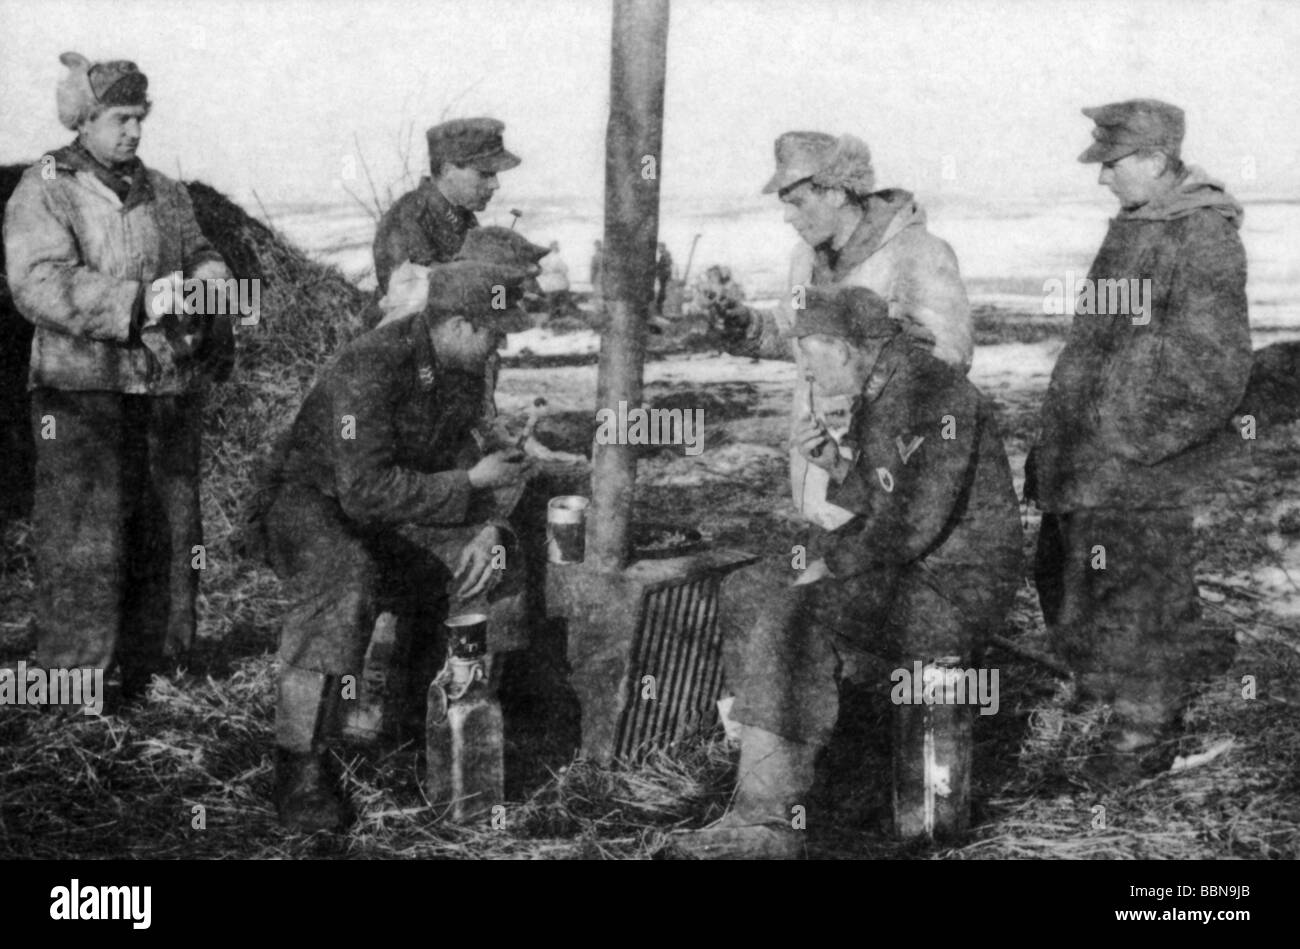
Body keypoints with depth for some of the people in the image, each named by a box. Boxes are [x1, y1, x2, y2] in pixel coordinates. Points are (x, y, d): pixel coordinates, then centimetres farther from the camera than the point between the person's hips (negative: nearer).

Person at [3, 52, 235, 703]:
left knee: (168, 528, 10)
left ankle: (148, 663, 23)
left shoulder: (165, 194, 15)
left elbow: (203, 259, 15)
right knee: (83, 534, -6)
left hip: (170, 387, 6)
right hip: (84, 388, -6)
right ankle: (73, 673, 4)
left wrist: (209, 280, -11)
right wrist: (138, 302, -27)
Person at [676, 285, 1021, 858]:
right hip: (904, 570, 10)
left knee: (796, 616, -28)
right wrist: (835, 466, -1)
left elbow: (916, 520, -26)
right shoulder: (875, 395, 12)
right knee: (748, 595, 4)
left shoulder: (931, 393, -19)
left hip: (956, 588, -10)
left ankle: (770, 814, -20)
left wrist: (834, 564, -16)